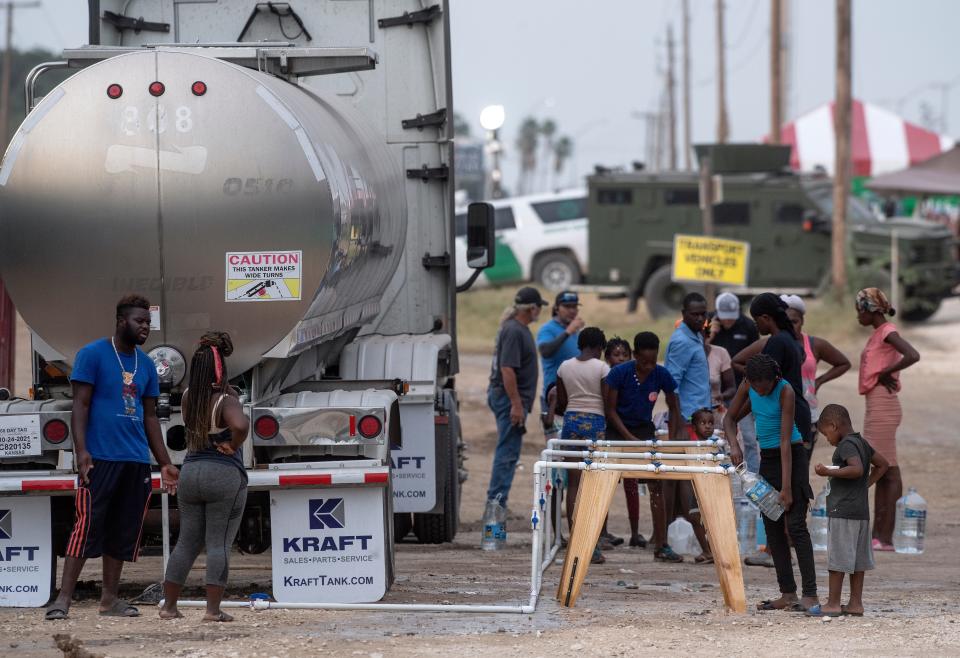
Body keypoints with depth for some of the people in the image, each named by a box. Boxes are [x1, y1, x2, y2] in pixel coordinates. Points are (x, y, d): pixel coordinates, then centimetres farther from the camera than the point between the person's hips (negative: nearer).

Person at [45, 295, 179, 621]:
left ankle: (110, 598, 13)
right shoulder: (93, 354, -2)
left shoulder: (146, 364, 17)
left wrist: (165, 463, 17)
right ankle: (64, 597, -12)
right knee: (87, 526, -12)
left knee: (123, 532, 7)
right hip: (100, 459, -6)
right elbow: (80, 405, -6)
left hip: (137, 460, 6)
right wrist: (81, 450, -17)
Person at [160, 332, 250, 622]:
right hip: (224, 475, -6)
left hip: (190, 473, 6)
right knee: (219, 544, -3)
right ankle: (213, 609, -8)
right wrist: (233, 445, -16)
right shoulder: (225, 402, -14)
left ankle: (168, 606, 15)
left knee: (187, 542, 14)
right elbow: (240, 424, -34)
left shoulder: (188, 397, 6)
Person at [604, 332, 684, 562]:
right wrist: (630, 439, -19)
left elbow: (674, 409, 1)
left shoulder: (662, 375, -12)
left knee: (656, 485, -4)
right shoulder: (619, 373, -19)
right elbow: (611, 409, -12)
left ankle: (661, 545, -1)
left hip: (645, 429, 3)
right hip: (617, 429, -3)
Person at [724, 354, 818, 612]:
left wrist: (786, 487, -24)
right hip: (766, 458, 7)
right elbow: (730, 419, 11)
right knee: (772, 527, 6)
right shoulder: (748, 386, -3)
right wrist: (734, 445, -10)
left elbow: (785, 441, -23)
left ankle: (810, 594, -18)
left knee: (796, 525, -14)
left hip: (791, 457, -7)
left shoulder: (785, 392, -20)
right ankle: (788, 594, 9)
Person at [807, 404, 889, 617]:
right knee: (857, 559, 10)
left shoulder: (846, 445, -14)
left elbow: (857, 469, -30)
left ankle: (833, 604, -3)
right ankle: (856, 603, 11)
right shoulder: (862, 443, 14)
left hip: (842, 511, -9)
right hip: (861, 511, 9)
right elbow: (882, 464, 25)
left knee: (837, 559, -5)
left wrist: (829, 472, -27)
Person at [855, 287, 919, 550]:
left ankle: (886, 537, -9)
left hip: (883, 407, -10)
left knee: (889, 471, -9)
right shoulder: (878, 334, 16)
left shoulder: (887, 332, -12)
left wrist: (885, 373, -17)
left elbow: (913, 356, -28)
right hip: (875, 407, 10)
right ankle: (878, 534, 16)